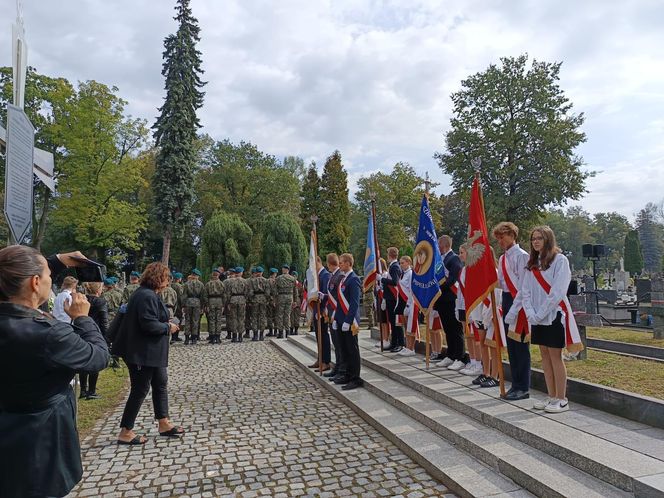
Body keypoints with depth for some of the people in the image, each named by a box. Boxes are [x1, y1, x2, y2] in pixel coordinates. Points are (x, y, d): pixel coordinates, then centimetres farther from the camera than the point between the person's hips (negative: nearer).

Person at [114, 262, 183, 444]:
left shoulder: (147, 293, 12)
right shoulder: (147, 296, -22)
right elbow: (149, 324, -27)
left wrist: (166, 324, 8)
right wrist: (168, 327, -13)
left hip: (151, 352, 11)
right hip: (143, 353, -11)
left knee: (161, 385, 17)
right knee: (140, 390, 0)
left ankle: (164, 424, 27)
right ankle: (125, 433, 14)